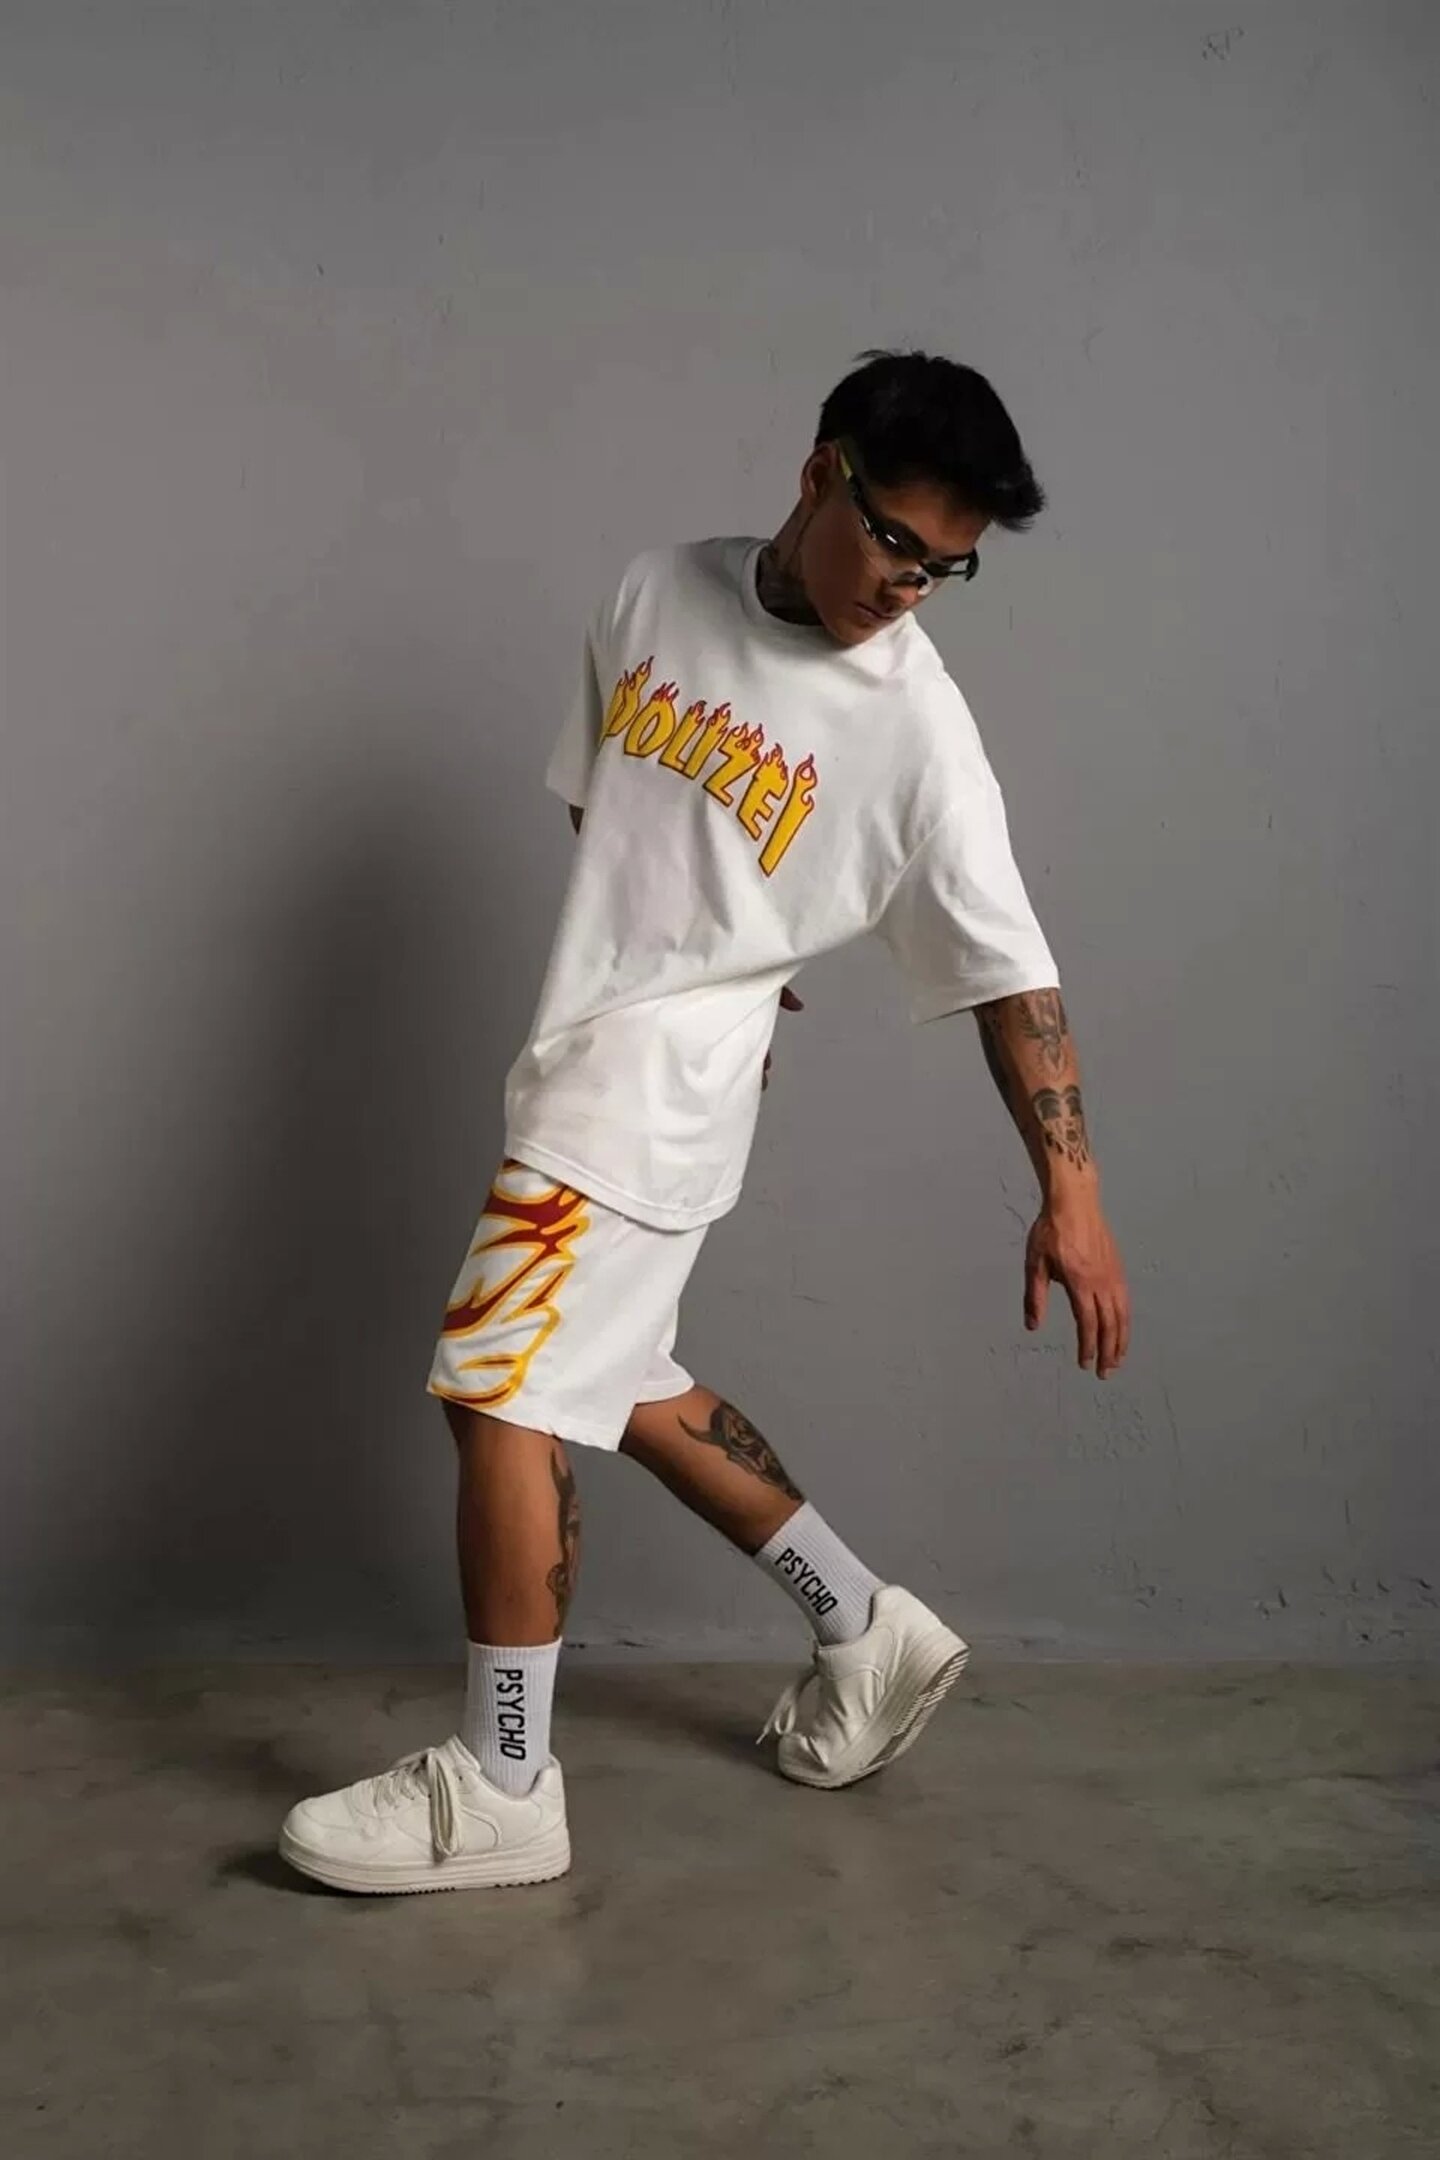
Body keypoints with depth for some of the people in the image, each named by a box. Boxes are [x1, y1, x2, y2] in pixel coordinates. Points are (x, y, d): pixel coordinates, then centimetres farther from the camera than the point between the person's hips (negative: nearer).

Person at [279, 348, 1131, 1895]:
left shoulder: (915, 724, -12)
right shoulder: (658, 593, 3)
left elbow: (1007, 969, -11)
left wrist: (1069, 1196, -14)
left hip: (662, 1083, -7)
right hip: (586, 1051, 7)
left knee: (499, 1393, -10)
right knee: (620, 1381, 16)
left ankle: (498, 1793, 1)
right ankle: (867, 1629, 29)